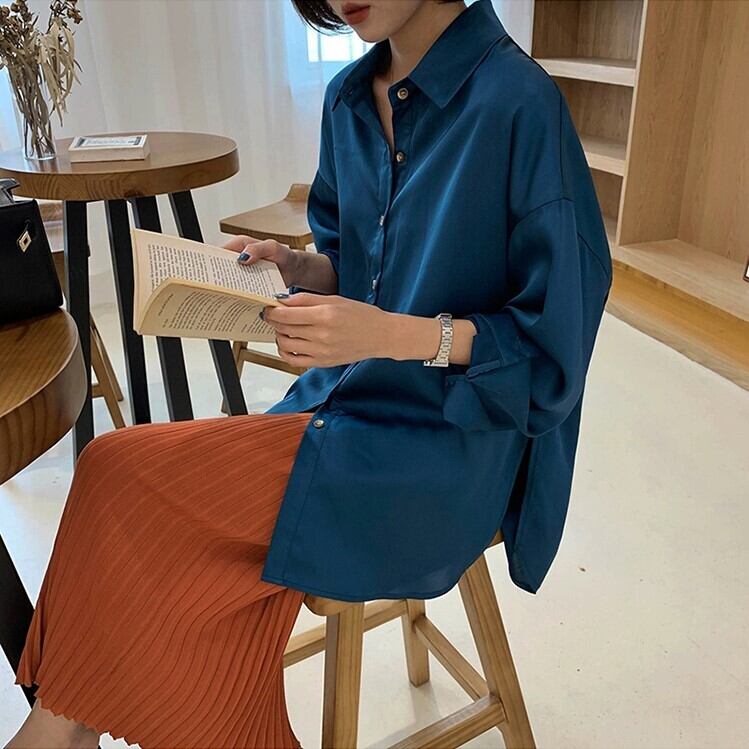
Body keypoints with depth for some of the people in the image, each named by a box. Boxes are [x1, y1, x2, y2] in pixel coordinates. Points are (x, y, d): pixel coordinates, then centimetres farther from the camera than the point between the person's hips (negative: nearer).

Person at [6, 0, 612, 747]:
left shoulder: (518, 103, -16)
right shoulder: (349, 97, 6)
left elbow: (553, 335, -14)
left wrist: (391, 334, -26)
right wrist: (289, 265, -4)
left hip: (447, 437, -6)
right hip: (344, 400, 6)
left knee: (131, 478, -15)